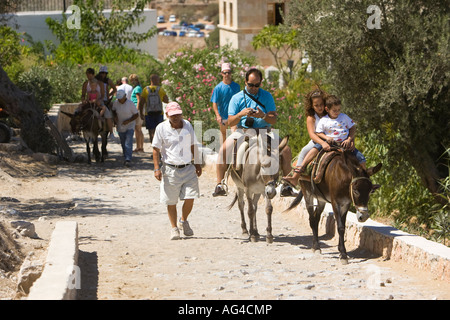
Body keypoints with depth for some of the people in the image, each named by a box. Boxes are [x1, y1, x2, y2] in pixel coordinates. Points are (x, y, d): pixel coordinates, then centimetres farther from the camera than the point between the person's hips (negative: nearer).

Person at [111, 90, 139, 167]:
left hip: (130, 126, -4)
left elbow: (136, 115, -7)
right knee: (123, 144, 11)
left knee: (128, 143, -17)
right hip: (120, 127, 4)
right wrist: (115, 116, -3)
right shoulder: (115, 103, -2)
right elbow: (113, 110, 19)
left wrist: (128, 121, -20)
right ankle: (126, 158, 27)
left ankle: (128, 160, -23)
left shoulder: (130, 103, -12)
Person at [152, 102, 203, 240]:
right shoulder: (161, 128, -4)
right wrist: (157, 168, -9)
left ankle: (183, 221, 23)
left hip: (188, 168, 2)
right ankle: (174, 228, 18)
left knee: (190, 198, -4)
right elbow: (156, 149, -2)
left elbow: (193, 146, 17)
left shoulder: (187, 125, 6)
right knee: (171, 201, 2)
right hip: (170, 170, -2)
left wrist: (197, 163, 17)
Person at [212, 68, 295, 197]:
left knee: (286, 149, -19)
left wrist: (263, 115, -23)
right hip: (243, 131, -1)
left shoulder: (267, 96, 4)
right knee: (223, 150, -25)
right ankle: (219, 185, -16)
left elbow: (274, 120, -1)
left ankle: (286, 186, -9)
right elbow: (230, 122, -1)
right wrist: (241, 114, -22)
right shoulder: (237, 98, 3)